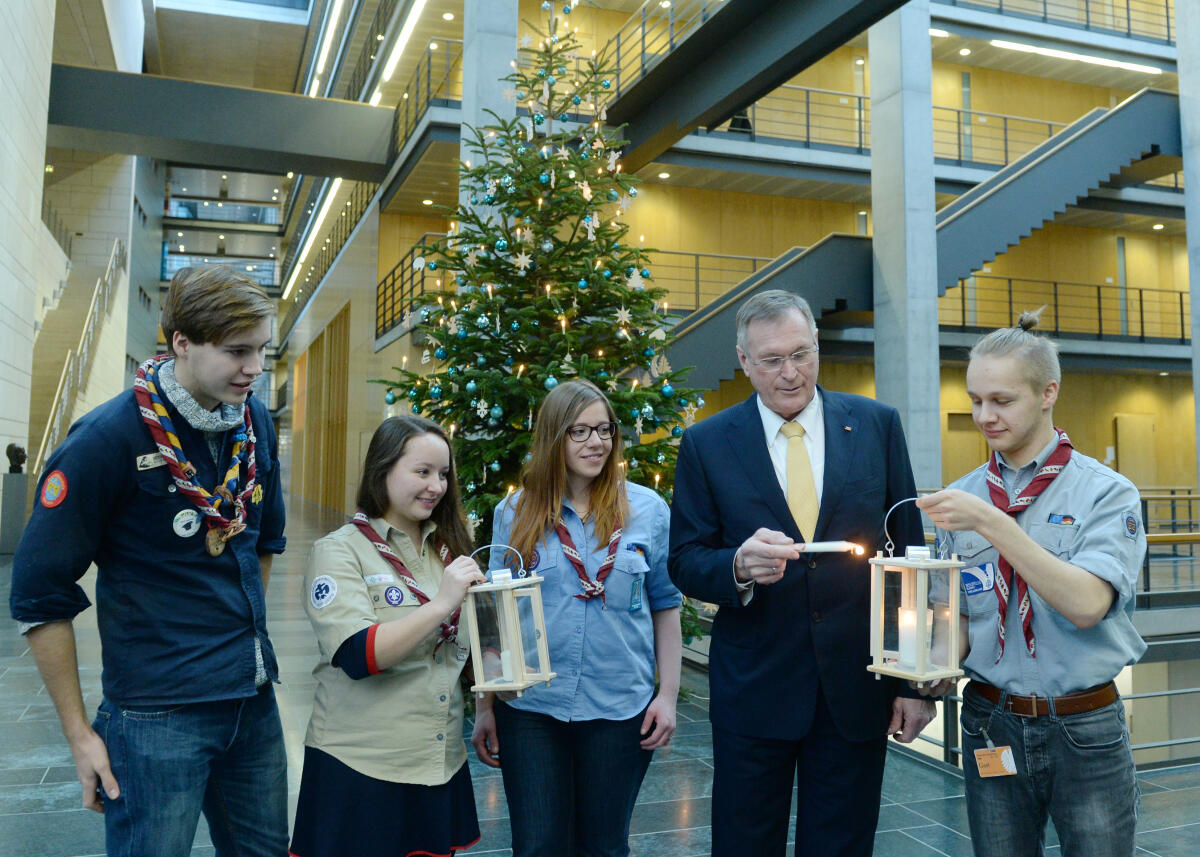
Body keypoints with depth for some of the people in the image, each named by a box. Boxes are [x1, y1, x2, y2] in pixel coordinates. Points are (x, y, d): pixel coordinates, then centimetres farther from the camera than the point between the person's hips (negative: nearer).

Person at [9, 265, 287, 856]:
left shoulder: (257, 422, 2)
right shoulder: (108, 439, -16)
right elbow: (40, 595, -11)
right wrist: (79, 733, -8)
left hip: (254, 698, 6)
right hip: (156, 713, -6)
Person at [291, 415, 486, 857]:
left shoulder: (447, 548, 7)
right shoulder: (340, 550, -9)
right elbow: (358, 656, -21)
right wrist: (442, 603, -25)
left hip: (441, 763, 5)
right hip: (359, 766, -5)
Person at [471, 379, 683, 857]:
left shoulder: (647, 510, -1)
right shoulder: (515, 512, 0)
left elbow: (665, 604, 4)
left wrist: (668, 694, -1)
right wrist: (484, 707, 5)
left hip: (619, 709, 0)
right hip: (530, 708, 0)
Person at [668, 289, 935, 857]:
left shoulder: (877, 425, 1)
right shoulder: (706, 443, -2)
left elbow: (908, 553, 3)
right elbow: (684, 563, -1)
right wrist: (738, 566, -24)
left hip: (858, 686, 1)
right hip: (753, 687, 0)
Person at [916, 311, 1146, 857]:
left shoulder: (1106, 493, -7)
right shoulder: (959, 500, 4)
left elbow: (1086, 605, -22)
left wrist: (992, 524, -27)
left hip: (1085, 731, -3)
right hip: (992, 726, 3)